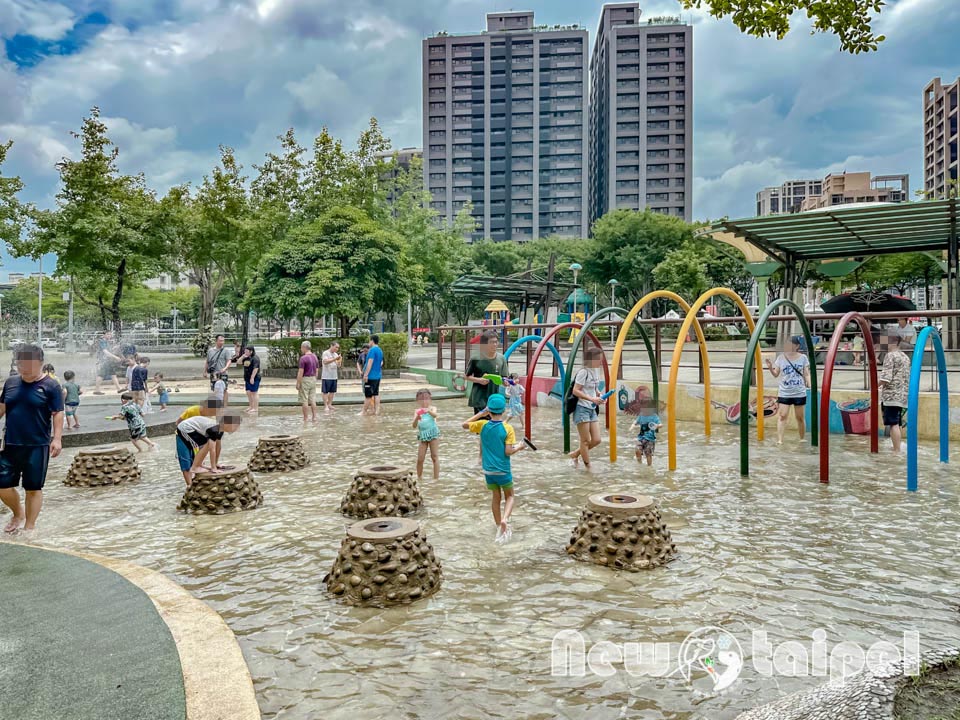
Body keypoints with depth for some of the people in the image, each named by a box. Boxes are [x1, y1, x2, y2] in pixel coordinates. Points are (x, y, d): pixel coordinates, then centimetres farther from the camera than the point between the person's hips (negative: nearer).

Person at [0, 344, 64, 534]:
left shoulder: (50, 386, -5)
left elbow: (58, 414, -8)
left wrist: (57, 438, -16)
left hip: (37, 446, -4)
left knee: (33, 488, 4)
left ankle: (29, 526, 17)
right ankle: (18, 514, 32)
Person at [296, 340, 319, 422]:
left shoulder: (303, 358, -16)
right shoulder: (315, 357, 8)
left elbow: (300, 372, -17)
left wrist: (298, 384, -11)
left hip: (305, 380, -7)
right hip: (313, 379, 7)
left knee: (304, 401, 0)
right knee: (313, 400, 9)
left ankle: (305, 419, 3)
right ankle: (314, 417, 8)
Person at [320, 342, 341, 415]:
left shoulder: (336, 354, 13)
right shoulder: (325, 353, -7)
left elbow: (338, 365, 12)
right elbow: (325, 362, -22)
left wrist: (340, 361, -10)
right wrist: (335, 359, -29)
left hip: (334, 376, 7)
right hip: (326, 376, -7)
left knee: (332, 391, 9)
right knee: (325, 391, -2)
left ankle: (329, 404, 17)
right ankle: (325, 406, 0)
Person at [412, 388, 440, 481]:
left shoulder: (432, 408, -2)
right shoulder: (417, 411, 4)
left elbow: (435, 415, -27)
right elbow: (414, 426, -5)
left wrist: (429, 411, -47)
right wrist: (417, 419, -26)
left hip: (433, 434, -3)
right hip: (423, 435, 3)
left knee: (435, 457, 0)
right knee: (420, 459, 4)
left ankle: (436, 478, 5)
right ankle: (419, 477, 22)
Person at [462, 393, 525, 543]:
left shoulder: (482, 425, -7)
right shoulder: (507, 428, -15)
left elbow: (465, 425, 9)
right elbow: (508, 452, -18)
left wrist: (480, 414, 9)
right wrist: (519, 447, 1)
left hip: (488, 470, 3)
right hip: (503, 470, -3)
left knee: (496, 497, 19)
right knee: (509, 496, 16)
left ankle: (500, 527, 28)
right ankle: (504, 519, -11)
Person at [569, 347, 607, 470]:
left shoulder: (596, 371, 11)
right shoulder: (583, 372, -13)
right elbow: (575, 391, -17)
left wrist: (600, 396, 1)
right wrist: (592, 399, -24)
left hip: (592, 409, 8)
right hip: (582, 409, -8)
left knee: (596, 440, 5)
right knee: (585, 441, 0)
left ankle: (574, 455, 23)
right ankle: (588, 467, 10)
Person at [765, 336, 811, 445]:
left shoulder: (803, 358, 1)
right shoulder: (781, 357, 1)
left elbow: (806, 374, 3)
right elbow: (776, 374, 4)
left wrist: (809, 384, -14)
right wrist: (770, 367, -15)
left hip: (799, 393, 0)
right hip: (784, 393, 0)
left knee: (800, 417, 10)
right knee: (782, 416, -9)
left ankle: (802, 439, 25)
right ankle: (779, 440, -12)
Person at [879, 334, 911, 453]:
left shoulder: (890, 355, -9)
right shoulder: (905, 357, 17)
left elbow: (886, 378, -17)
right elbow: (907, 377, 21)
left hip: (891, 395, -9)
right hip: (902, 395, 9)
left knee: (893, 424, -8)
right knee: (897, 424, 14)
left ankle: (897, 451, -10)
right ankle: (898, 449, 19)